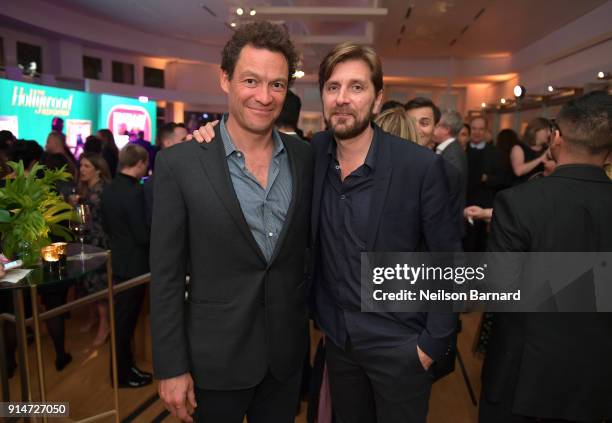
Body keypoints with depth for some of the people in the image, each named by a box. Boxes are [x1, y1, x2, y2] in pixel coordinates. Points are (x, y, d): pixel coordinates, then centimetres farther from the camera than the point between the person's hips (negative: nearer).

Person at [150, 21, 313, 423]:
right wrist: (171, 367, -9)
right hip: (215, 356, -3)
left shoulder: (305, 156, -4)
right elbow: (166, 275, -10)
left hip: (288, 351, 3)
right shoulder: (180, 163, -14)